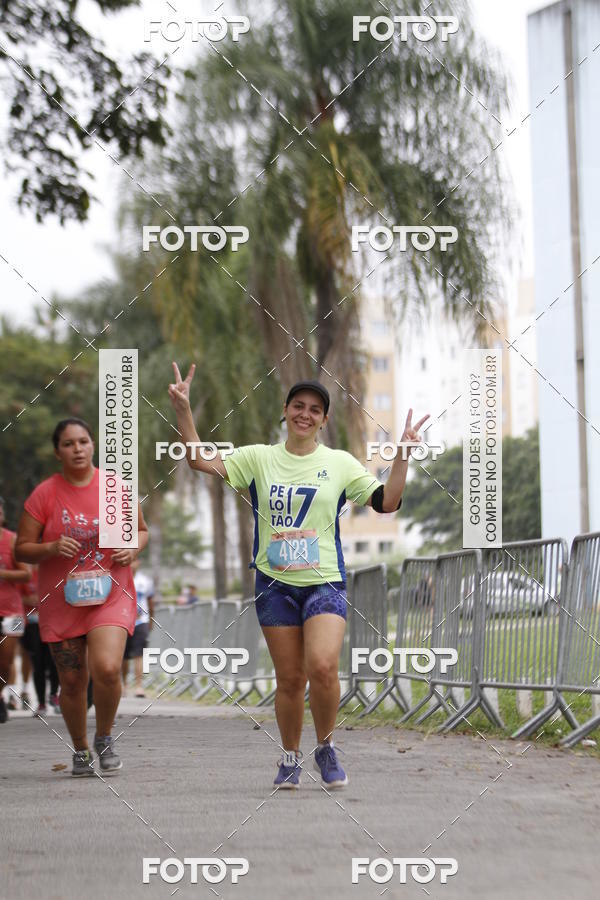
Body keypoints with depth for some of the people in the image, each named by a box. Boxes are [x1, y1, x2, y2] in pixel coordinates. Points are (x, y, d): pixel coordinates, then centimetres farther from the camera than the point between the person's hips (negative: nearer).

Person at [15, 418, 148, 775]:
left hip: (110, 595, -1)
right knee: (72, 681, 5)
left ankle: (105, 737, 7)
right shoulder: (44, 494, -1)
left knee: (107, 668, -20)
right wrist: (52, 548, -19)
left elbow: (142, 530, 15)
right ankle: (81, 750, 28)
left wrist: (133, 547, -7)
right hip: (62, 599, 1)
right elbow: (22, 549, 1)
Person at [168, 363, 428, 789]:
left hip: (325, 582, -1)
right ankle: (291, 758, 24)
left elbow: (386, 502, 0)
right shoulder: (259, 458, 5)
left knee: (322, 667, -21)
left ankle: (326, 747, 3)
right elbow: (202, 461, -1)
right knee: (290, 679, 4)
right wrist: (183, 410, -10)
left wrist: (402, 456, -10)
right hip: (275, 584, 1)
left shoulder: (340, 463, 4)